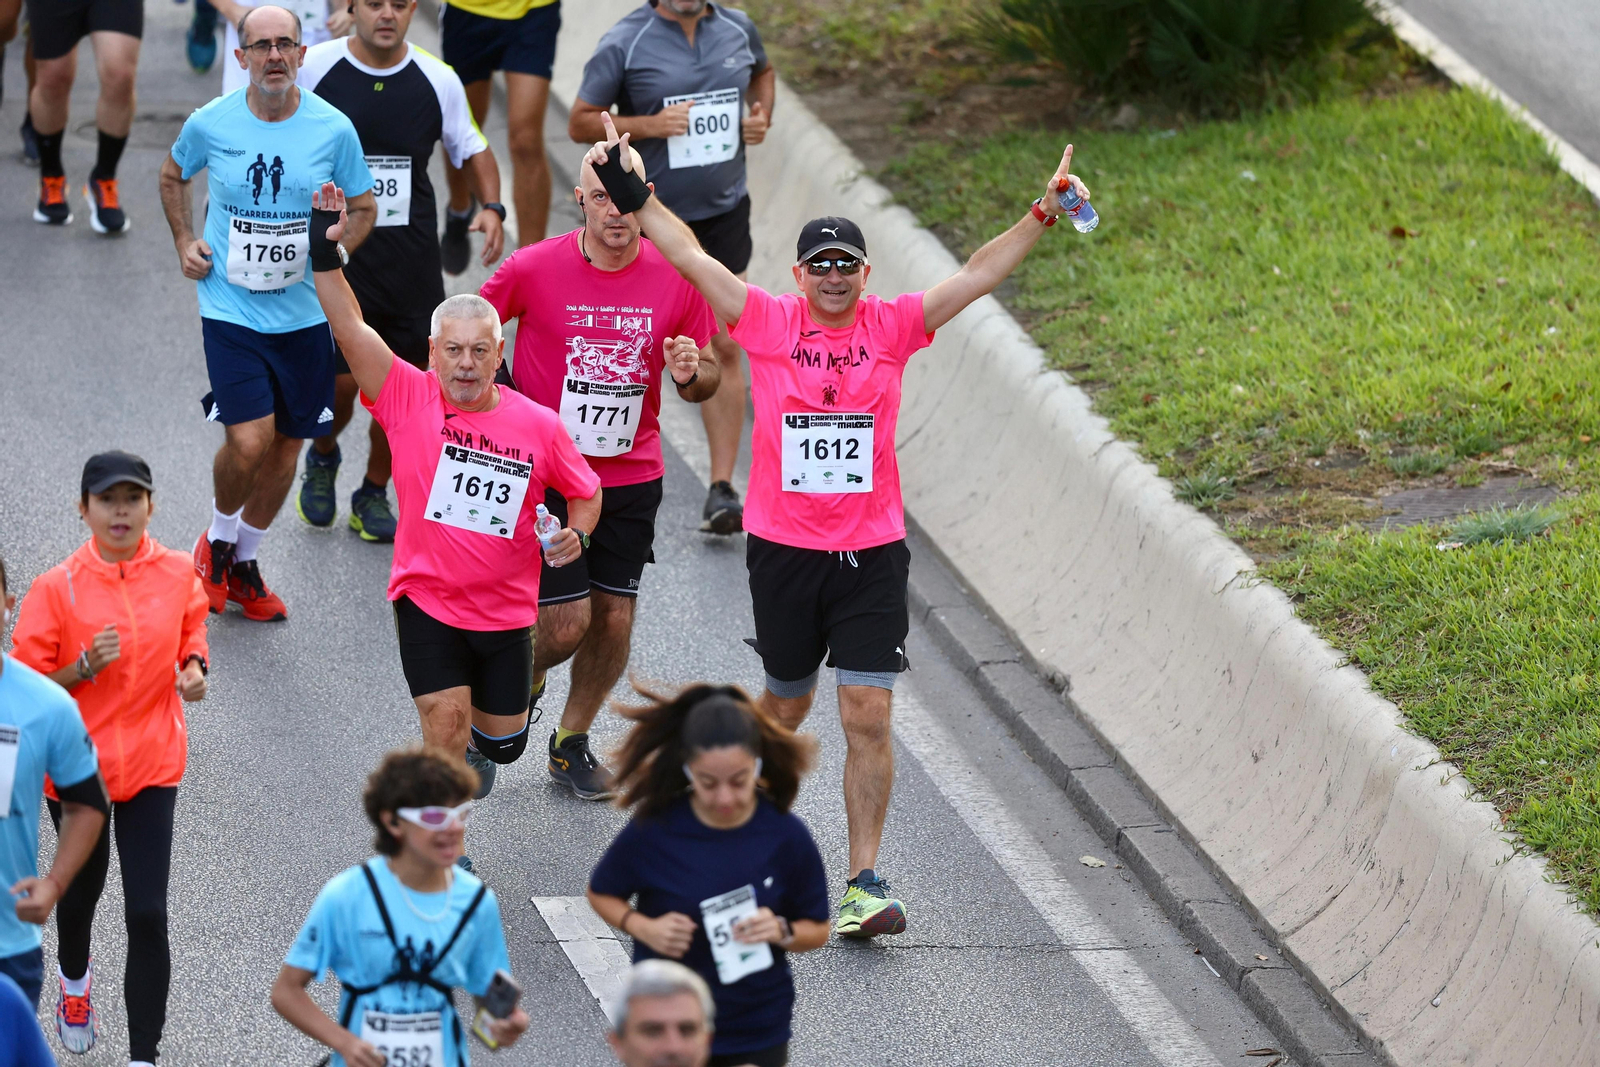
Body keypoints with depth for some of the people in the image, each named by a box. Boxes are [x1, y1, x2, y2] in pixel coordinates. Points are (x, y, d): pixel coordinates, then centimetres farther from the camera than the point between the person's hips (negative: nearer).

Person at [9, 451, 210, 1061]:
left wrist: (194, 669, -5)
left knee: (148, 914, -7)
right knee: (81, 889, 22)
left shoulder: (178, 573, -6)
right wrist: (84, 668, -25)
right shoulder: (57, 587, -14)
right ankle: (74, 978, 56)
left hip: (153, 765, 0)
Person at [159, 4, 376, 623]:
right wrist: (184, 242, 3)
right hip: (230, 310, -2)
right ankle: (218, 541, 15)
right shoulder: (210, 124, -6)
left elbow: (363, 209, 8)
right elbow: (173, 177, 16)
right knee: (249, 440, -15)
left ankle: (244, 564, 32)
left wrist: (330, 253, -13)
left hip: (304, 312, 2)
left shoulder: (334, 129, -5)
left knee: (287, 446, 10)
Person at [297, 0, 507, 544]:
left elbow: (473, 148, 11)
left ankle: (374, 494, 26)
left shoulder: (438, 81, -2)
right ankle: (323, 458, 29)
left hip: (410, 256, 2)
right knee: (340, 380, -6)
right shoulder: (312, 69, -7)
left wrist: (492, 206, -6)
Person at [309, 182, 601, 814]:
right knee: (446, 724, -15)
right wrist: (326, 255, -29)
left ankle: (478, 747, 53)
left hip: (507, 612, 2)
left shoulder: (537, 425, -5)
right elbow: (350, 329, -17)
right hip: (427, 601, -2)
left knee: (501, 742, 15)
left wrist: (576, 533, -11)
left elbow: (584, 491, 9)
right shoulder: (409, 398, -9)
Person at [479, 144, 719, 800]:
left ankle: (572, 743, 27)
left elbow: (706, 380, 6)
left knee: (614, 618, 6)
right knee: (567, 621, -7)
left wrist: (691, 372, -16)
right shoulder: (532, 269, -12)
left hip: (632, 477, 3)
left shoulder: (676, 279, -4)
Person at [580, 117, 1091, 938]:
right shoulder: (768, 323, -2)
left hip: (871, 552, 0)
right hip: (783, 550, 0)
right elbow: (690, 256, -6)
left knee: (868, 715, -7)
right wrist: (632, 194, -14)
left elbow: (979, 275, -6)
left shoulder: (893, 327, 0)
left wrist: (1041, 218, -16)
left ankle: (864, 881, -3)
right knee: (789, 703, 16)